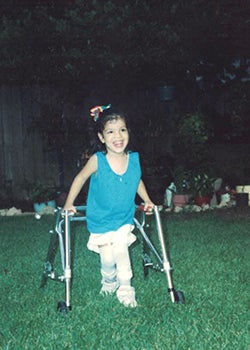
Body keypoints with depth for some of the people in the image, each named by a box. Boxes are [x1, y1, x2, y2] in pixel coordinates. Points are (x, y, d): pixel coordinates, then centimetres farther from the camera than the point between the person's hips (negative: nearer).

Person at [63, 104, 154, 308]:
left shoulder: (134, 159, -12)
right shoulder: (97, 161, -22)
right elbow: (81, 178, -4)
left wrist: (147, 200, 13)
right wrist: (69, 203, 0)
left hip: (124, 219, 2)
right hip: (100, 221, -1)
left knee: (121, 252, -11)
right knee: (107, 258, 5)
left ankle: (125, 289, 11)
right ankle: (109, 281, 38)